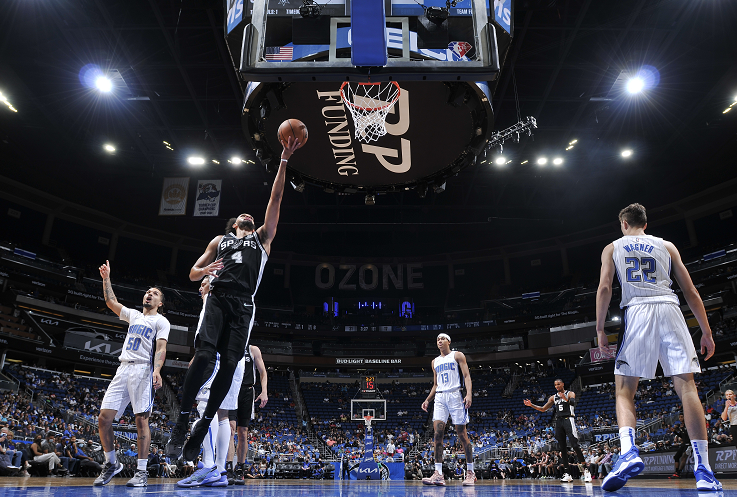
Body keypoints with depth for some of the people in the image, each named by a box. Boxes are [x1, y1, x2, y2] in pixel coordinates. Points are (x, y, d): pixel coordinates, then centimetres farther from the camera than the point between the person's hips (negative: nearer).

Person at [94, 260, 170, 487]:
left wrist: (157, 371, -22)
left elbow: (161, 348, -6)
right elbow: (111, 302, 26)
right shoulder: (133, 315, 25)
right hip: (123, 369, 6)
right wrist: (106, 278, 22)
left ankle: (142, 471, -4)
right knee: (104, 418, -1)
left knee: (141, 421, -9)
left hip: (143, 370, -6)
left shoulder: (161, 321, 6)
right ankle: (111, 463, 15)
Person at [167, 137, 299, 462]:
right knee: (203, 355, -19)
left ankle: (201, 431, 0)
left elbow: (275, 199, 16)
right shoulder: (219, 240, 24)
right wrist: (205, 270, -5)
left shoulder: (262, 238, 23)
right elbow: (193, 274, 21)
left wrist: (284, 160, 11)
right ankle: (181, 423, -9)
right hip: (218, 299, 0)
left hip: (243, 306, 0)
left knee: (228, 366, -8)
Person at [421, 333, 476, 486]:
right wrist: (427, 400, 13)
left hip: (455, 395, -5)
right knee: (437, 433, -8)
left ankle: (470, 472, 7)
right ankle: (438, 474, -9)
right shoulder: (435, 361, 20)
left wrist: (469, 394, -19)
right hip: (440, 397, 5)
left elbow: (466, 375, -5)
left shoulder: (457, 355, 4)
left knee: (462, 434, -2)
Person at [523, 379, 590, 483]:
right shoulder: (553, 397, 17)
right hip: (559, 421, 6)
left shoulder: (570, 393, 2)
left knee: (575, 445, -16)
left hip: (568, 420, -5)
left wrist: (566, 399, -41)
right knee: (562, 448, 3)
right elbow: (543, 409, 19)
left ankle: (586, 471, -9)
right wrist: (531, 405, 5)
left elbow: (573, 403, -20)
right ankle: (567, 474, 4)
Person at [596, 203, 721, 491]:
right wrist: (706, 332, 17)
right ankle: (703, 470, -5)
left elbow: (604, 288, 3)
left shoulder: (612, 248, 17)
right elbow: (690, 291, 16)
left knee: (624, 390, 1)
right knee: (686, 385, 0)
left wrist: (600, 330, 3)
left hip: (637, 311, -2)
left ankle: (628, 452, -23)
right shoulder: (666, 246, 22)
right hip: (669, 310, 2)